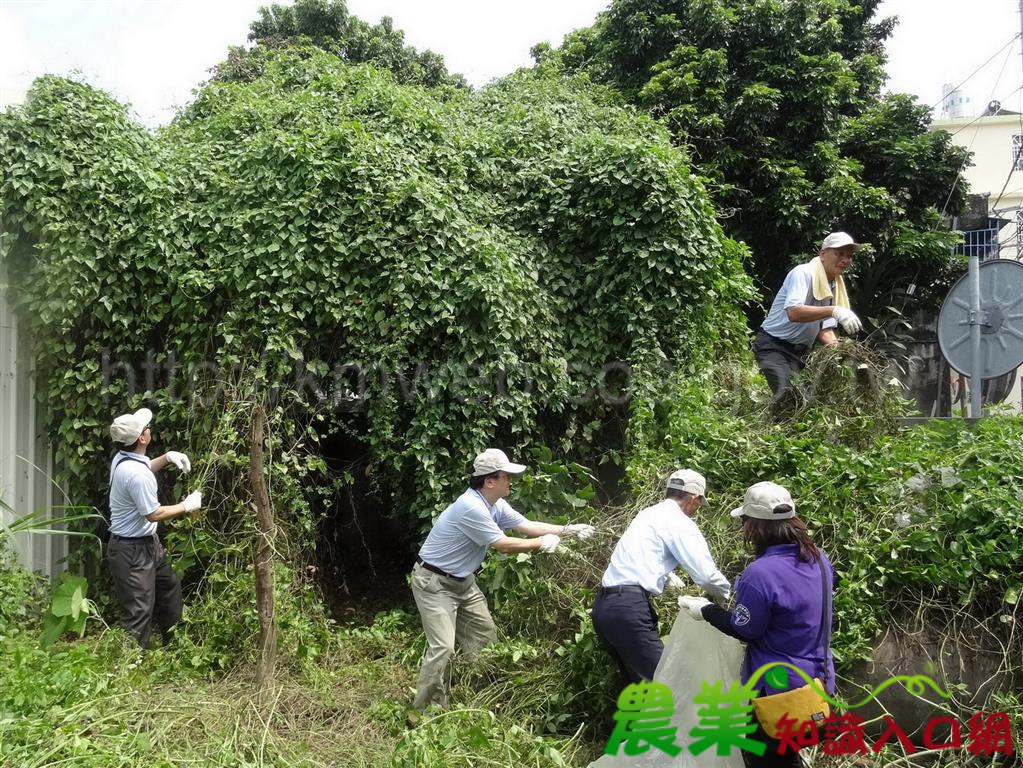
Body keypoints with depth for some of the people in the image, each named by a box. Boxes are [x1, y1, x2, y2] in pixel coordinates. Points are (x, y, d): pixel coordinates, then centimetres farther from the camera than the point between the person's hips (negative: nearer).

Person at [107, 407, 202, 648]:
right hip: (132, 551, -11)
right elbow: (154, 514, -23)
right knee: (139, 612, -3)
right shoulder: (135, 473, -30)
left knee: (169, 586, 26)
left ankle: (174, 644, 42)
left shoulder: (123, 458, 0)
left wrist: (167, 457, 9)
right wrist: (187, 506, -11)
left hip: (147, 543, 11)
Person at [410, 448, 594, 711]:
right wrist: (542, 543, -14)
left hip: (462, 581, 10)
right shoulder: (471, 507, -30)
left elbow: (528, 526, 4)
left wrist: (570, 529, -3)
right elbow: (504, 545, -26)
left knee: (485, 636, 15)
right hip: (434, 583, -10)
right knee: (443, 647, -17)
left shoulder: (495, 505, 1)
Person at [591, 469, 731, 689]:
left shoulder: (648, 514, 21)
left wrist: (668, 576, 52)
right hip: (629, 607, -9)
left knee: (634, 681, 19)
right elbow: (706, 574, -7)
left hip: (604, 605, 9)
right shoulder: (680, 522, -5)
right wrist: (727, 594, 12)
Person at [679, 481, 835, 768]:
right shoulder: (819, 558, -5)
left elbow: (744, 629, -17)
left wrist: (706, 610, -5)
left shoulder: (761, 573, -30)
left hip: (778, 689, -7)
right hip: (816, 680, 7)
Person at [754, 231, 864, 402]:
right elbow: (793, 312, -32)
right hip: (775, 346, -9)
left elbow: (824, 329, 9)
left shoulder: (835, 287, 9)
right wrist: (833, 310, -39)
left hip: (802, 350, 9)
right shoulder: (803, 273, -16)